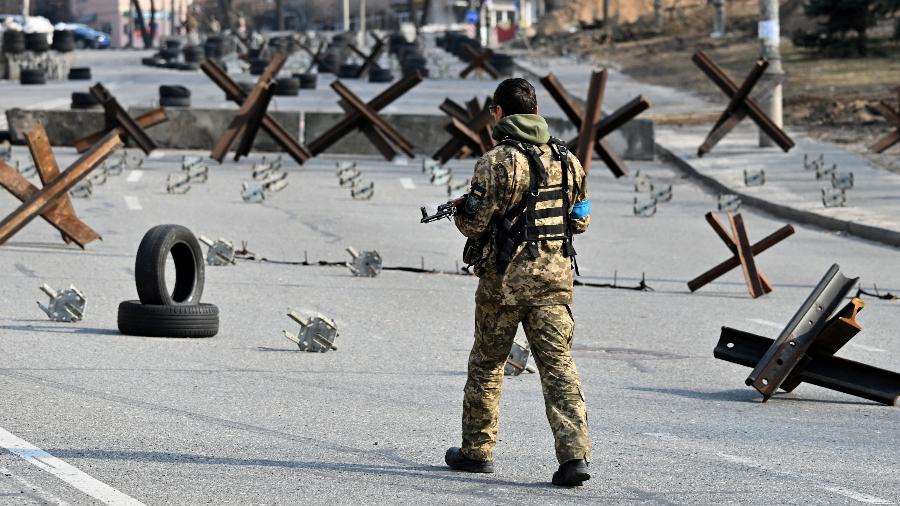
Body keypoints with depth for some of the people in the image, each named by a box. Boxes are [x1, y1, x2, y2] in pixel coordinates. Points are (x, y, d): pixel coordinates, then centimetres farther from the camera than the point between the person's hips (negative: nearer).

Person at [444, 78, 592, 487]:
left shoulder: (497, 162, -11)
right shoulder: (566, 159, 5)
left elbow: (474, 223, -12)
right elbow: (581, 220, 14)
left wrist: (458, 212, 11)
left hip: (504, 278, -3)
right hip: (555, 275, 3)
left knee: (486, 365, 13)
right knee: (559, 364, -1)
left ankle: (477, 451, 24)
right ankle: (575, 454, -15)